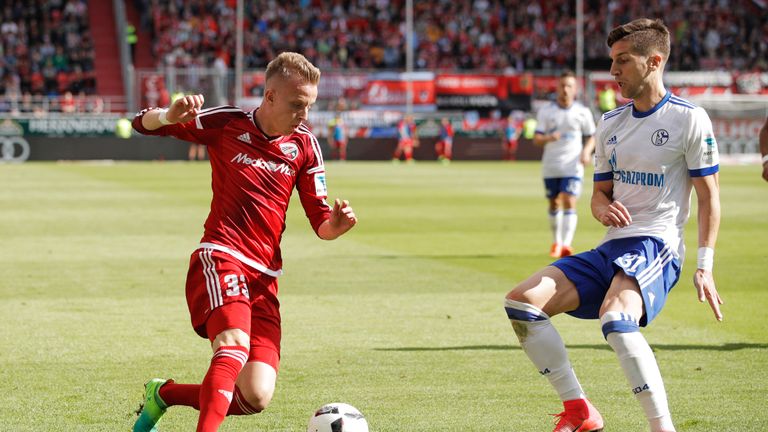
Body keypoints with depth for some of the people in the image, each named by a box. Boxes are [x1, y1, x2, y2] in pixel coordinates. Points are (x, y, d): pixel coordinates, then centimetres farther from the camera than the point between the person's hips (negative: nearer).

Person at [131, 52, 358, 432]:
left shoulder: (305, 146, 9)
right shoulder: (226, 125, 0)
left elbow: (321, 225, 10)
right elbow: (144, 124, 3)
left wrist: (336, 224, -14)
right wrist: (170, 116, -21)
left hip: (264, 278, 4)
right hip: (221, 258, -4)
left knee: (256, 397, -7)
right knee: (235, 347, -34)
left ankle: (163, 394, 18)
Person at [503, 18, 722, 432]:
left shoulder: (689, 119, -4)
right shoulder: (610, 123, 16)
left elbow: (708, 196, -3)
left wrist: (705, 265, -10)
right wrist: (603, 208, -3)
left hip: (657, 243, -7)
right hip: (611, 247, 8)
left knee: (615, 318, -37)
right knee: (521, 301, -9)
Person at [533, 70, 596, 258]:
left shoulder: (583, 112, 1)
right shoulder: (546, 112, 1)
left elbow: (591, 137, 10)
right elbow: (537, 139, -2)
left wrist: (586, 151, -10)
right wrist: (548, 138, -24)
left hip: (572, 166, -2)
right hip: (550, 166, 2)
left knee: (569, 203, -15)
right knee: (554, 204, 10)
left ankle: (567, 243, -20)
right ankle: (556, 242, 25)